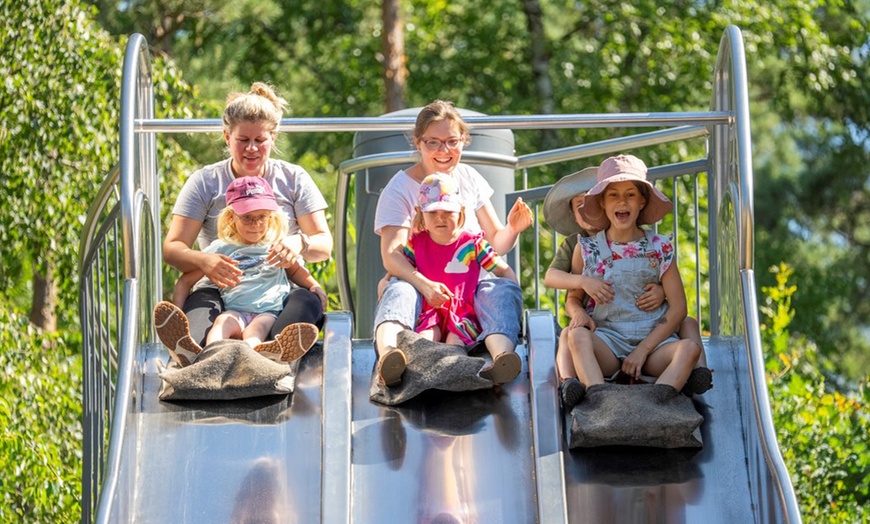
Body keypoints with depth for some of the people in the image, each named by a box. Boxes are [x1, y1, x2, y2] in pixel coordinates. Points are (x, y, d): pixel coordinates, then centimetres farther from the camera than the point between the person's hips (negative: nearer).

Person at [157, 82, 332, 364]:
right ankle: (189, 349, -73)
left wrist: (300, 243, -21)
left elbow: (324, 243, 6)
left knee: (307, 300, -35)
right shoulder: (205, 182, 9)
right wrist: (203, 260, -26)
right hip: (220, 289, 0)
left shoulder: (294, 179, 13)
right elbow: (172, 248, 0)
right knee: (201, 302, -36)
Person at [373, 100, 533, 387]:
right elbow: (391, 256, -16)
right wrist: (424, 284, -36)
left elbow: (496, 243, 13)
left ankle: (501, 357, -57)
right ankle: (387, 354, -67)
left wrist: (512, 230, -12)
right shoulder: (400, 188, -2)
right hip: (417, 281, -3)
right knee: (399, 290, -37)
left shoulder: (470, 179, 12)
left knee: (505, 289, -29)